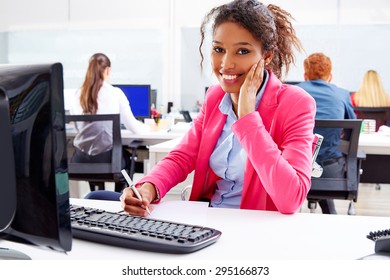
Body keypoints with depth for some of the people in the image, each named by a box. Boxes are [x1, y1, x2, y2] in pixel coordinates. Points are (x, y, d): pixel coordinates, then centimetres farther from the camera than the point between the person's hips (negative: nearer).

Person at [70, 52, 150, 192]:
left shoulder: (79, 94, 1)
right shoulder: (115, 93, -7)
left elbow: (75, 124, 13)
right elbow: (133, 127, 0)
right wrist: (147, 127, 22)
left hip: (80, 160, 3)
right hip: (106, 159, -3)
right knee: (127, 156, 30)